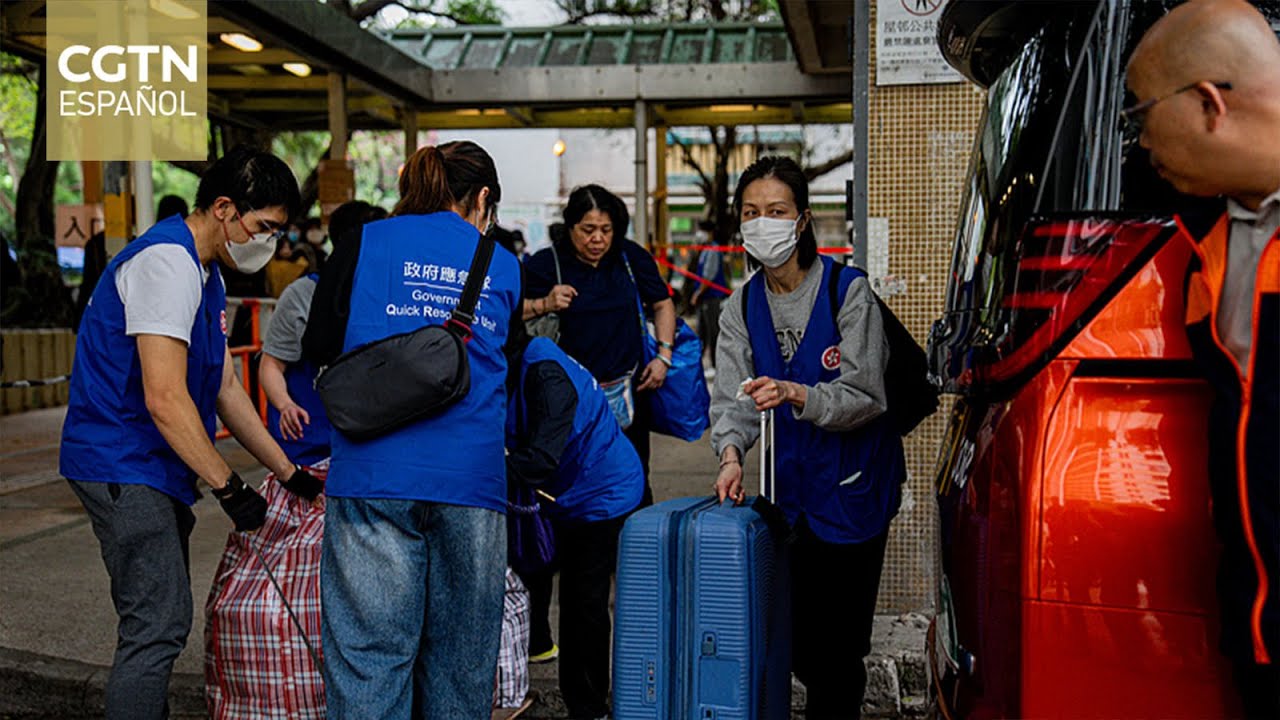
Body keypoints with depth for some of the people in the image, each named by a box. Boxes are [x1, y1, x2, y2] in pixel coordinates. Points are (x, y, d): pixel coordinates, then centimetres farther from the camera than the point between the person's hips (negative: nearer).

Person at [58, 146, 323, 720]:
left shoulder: (204, 272, 15)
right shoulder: (167, 262, -17)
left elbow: (224, 388, 17)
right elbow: (165, 399, -23)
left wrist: (290, 473, 15)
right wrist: (229, 488, -18)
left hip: (154, 471, 10)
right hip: (124, 466, -10)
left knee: (159, 622, 14)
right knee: (159, 625, -10)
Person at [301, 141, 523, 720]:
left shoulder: (365, 244, 8)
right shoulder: (504, 266, 13)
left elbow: (318, 349, 10)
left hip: (374, 474, -1)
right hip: (472, 478, 2)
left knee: (370, 651, 1)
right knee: (458, 656, 11)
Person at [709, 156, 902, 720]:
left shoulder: (848, 291, -12)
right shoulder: (741, 307, 4)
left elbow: (864, 394, -17)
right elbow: (731, 393, -4)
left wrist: (795, 394, -34)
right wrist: (731, 452, -23)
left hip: (853, 481, -5)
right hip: (793, 483, 5)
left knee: (838, 640, -1)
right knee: (797, 635, 11)